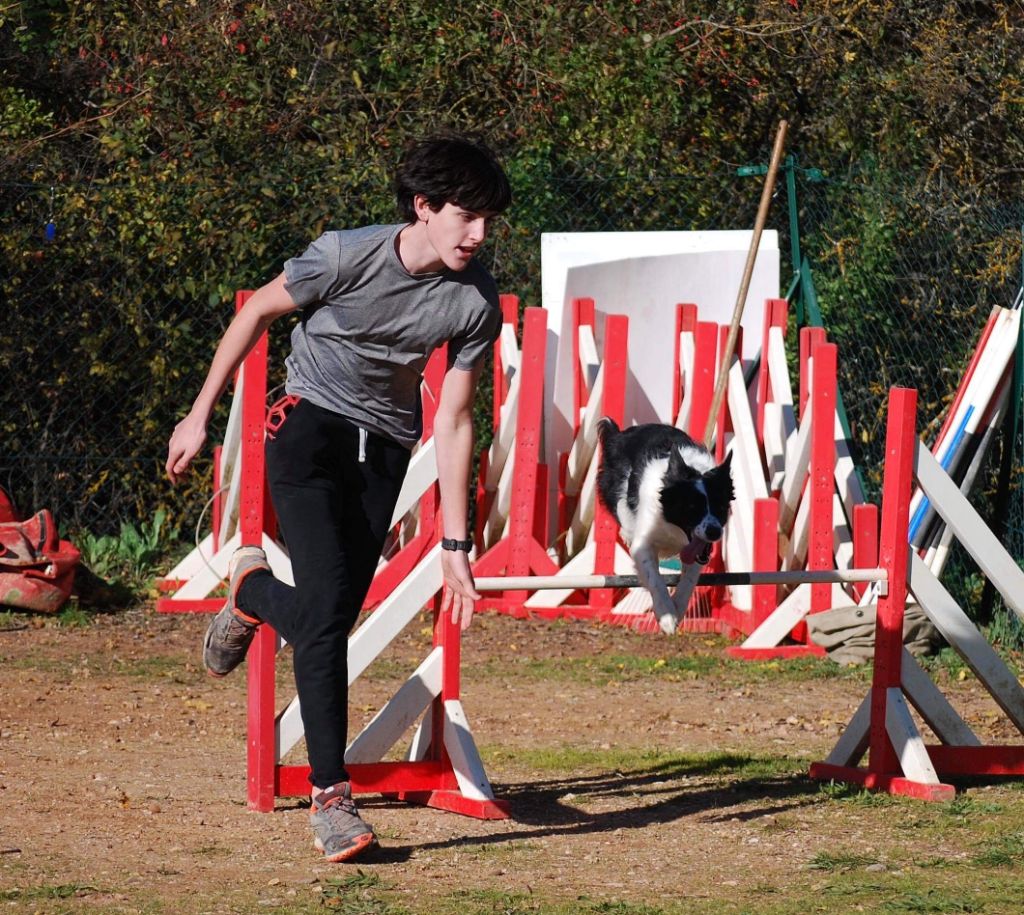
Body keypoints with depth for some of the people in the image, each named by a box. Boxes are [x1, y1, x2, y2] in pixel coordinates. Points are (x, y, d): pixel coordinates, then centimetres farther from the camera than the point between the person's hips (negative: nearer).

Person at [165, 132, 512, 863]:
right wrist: (200, 416, 0)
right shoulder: (347, 256, -22)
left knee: (329, 621, 1)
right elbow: (257, 313, -5)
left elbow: (453, 421, -7)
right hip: (310, 425, -3)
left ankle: (254, 590, 38)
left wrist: (456, 544, -7)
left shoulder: (477, 301, -13)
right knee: (326, 607, -17)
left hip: (386, 447, 3)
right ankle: (331, 796, -8)